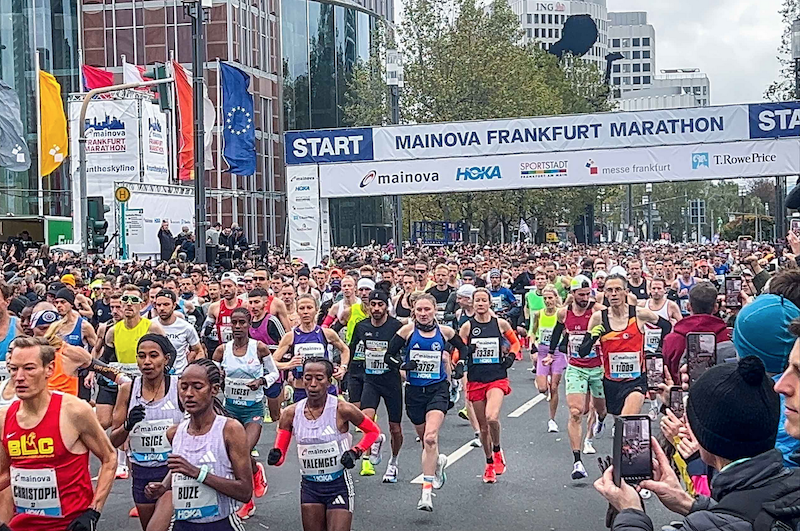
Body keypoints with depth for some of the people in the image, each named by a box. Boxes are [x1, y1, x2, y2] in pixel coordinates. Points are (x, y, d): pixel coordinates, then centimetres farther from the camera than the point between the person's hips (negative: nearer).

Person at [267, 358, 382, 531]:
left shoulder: (342, 410, -14)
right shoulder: (291, 413, -5)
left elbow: (373, 431, 1)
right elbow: (280, 455, -1)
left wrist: (356, 452, -14)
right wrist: (275, 457, -24)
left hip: (339, 485, -3)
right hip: (310, 486, 4)